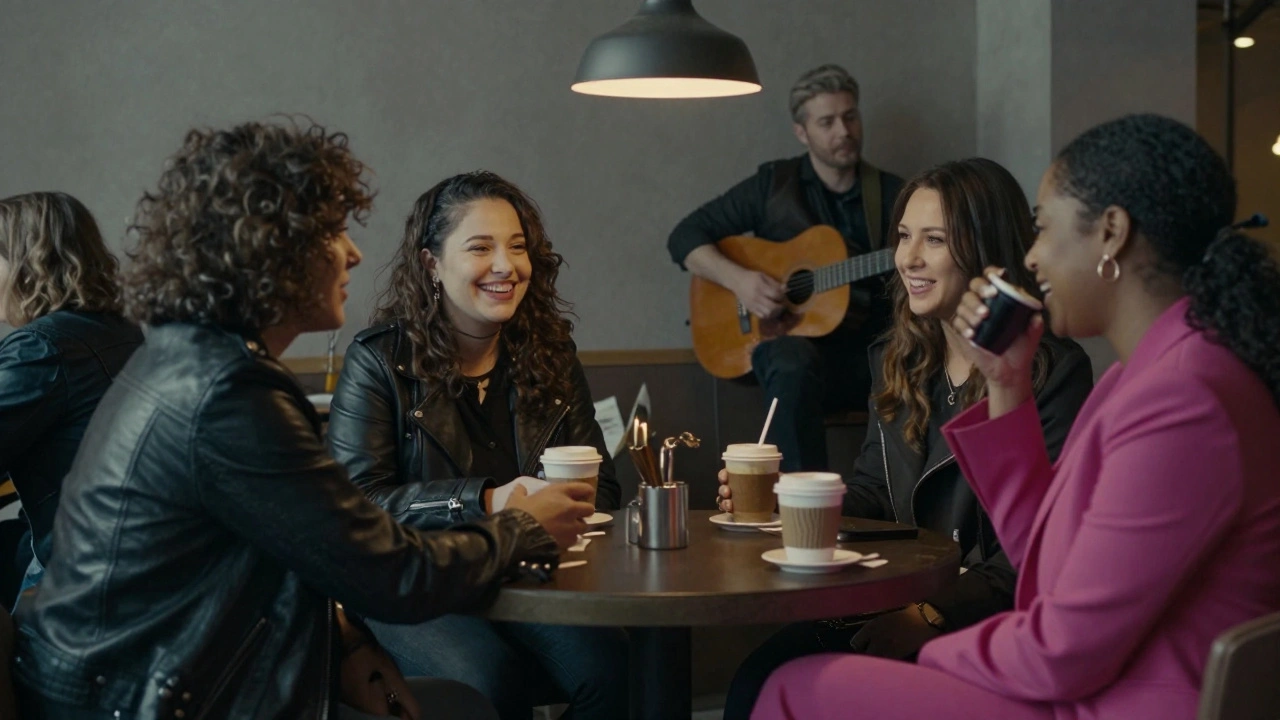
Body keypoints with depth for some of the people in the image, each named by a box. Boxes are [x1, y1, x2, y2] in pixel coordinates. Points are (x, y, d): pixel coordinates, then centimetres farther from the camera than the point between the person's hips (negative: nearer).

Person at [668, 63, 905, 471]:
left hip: (872, 348, 2)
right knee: (794, 363, -38)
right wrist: (738, 279, -11)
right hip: (792, 338, -1)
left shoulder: (892, 194, 12)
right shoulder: (774, 184, 8)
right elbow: (685, 237, 7)